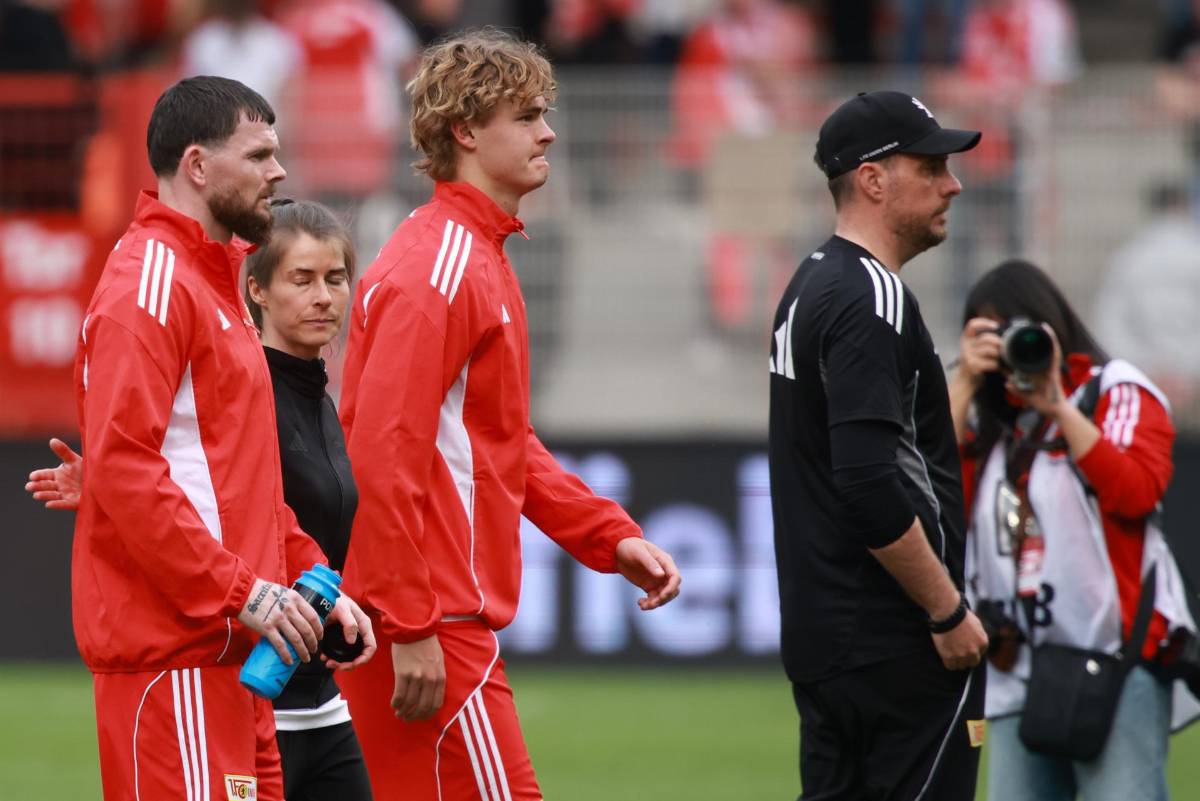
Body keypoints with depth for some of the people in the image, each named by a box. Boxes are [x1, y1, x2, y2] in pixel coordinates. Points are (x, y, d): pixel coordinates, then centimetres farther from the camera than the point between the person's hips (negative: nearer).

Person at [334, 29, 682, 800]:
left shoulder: (483, 259, 18)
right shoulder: (436, 268, -14)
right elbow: (384, 456, -21)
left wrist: (612, 536, 14)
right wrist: (410, 629, -23)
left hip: (447, 618, 10)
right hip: (427, 622, -10)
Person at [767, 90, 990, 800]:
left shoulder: (813, 286, 17)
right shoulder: (873, 298, -15)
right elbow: (873, 487, -24)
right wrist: (949, 611, -18)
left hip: (818, 635, 10)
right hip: (897, 648, -10)